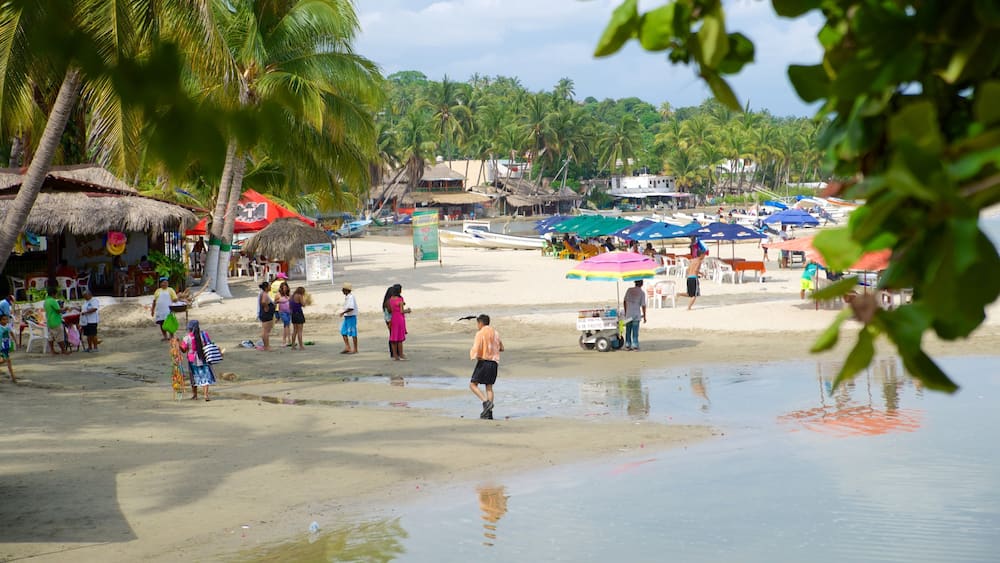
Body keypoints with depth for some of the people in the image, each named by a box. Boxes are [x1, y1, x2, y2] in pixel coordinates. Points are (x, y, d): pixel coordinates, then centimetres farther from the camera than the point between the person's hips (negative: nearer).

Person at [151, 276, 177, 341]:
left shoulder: (170, 290, 6)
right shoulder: (158, 291, 14)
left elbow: (175, 299, 0)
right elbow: (154, 301, 15)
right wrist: (152, 310, 13)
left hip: (168, 310, -3)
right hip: (159, 311, 3)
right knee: (161, 324, 6)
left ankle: (171, 336, 4)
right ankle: (165, 336, 17)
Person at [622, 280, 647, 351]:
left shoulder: (629, 290, 2)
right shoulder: (642, 293, -8)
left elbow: (625, 301, 6)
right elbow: (643, 306, -9)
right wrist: (644, 316, -1)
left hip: (628, 314, 3)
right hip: (636, 314, -3)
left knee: (628, 330, 11)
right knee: (635, 331, 2)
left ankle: (627, 345, 12)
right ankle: (635, 346, 1)